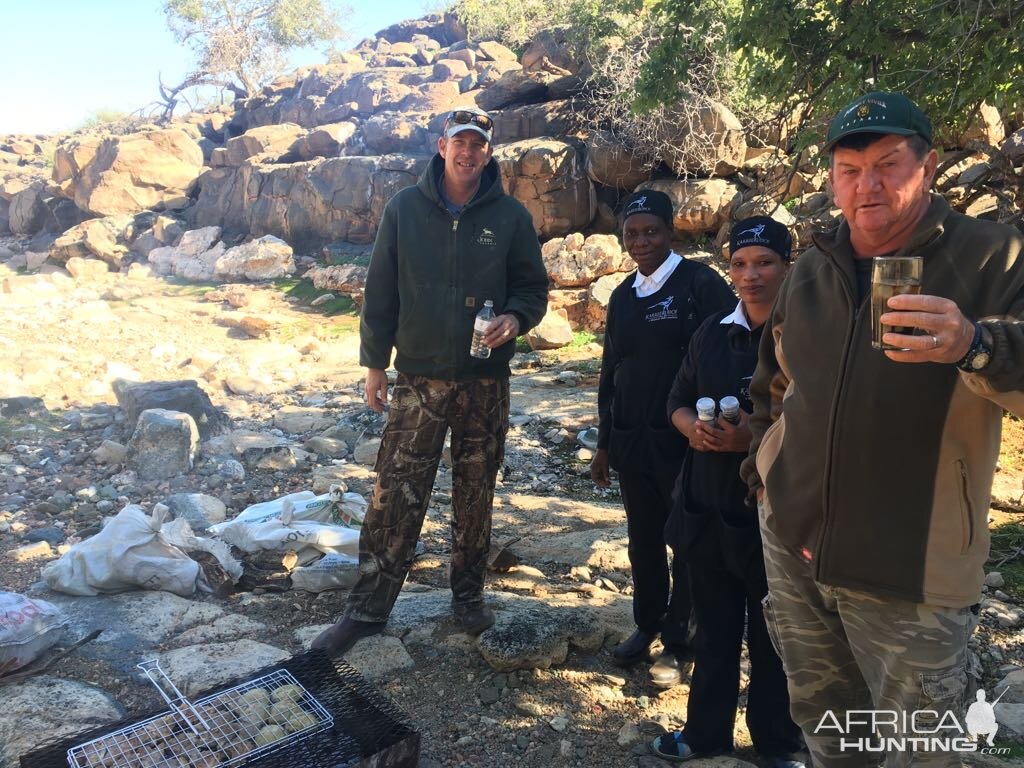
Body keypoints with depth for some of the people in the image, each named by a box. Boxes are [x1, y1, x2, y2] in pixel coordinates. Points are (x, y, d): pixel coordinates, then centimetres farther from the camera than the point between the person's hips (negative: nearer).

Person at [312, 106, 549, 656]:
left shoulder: (511, 216, 1)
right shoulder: (405, 208, 1)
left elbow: (532, 286, 7)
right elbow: (380, 291, 4)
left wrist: (515, 319, -15)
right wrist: (374, 363, 3)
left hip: (486, 381, 1)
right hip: (418, 378, 0)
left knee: (475, 495, 12)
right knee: (395, 496, 0)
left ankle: (468, 595, 30)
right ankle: (367, 607, 14)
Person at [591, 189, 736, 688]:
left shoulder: (700, 283, -7)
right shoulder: (622, 296, 11)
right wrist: (604, 443, 15)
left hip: (684, 440, -5)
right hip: (632, 441, 5)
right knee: (643, 540, 16)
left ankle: (676, 643, 24)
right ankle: (646, 625, 35)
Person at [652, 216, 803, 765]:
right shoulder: (713, 332, 8)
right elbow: (678, 400, 14)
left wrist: (759, 438, -23)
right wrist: (692, 426, -7)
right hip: (708, 504, 5)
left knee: (773, 637, 11)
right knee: (714, 627, 18)